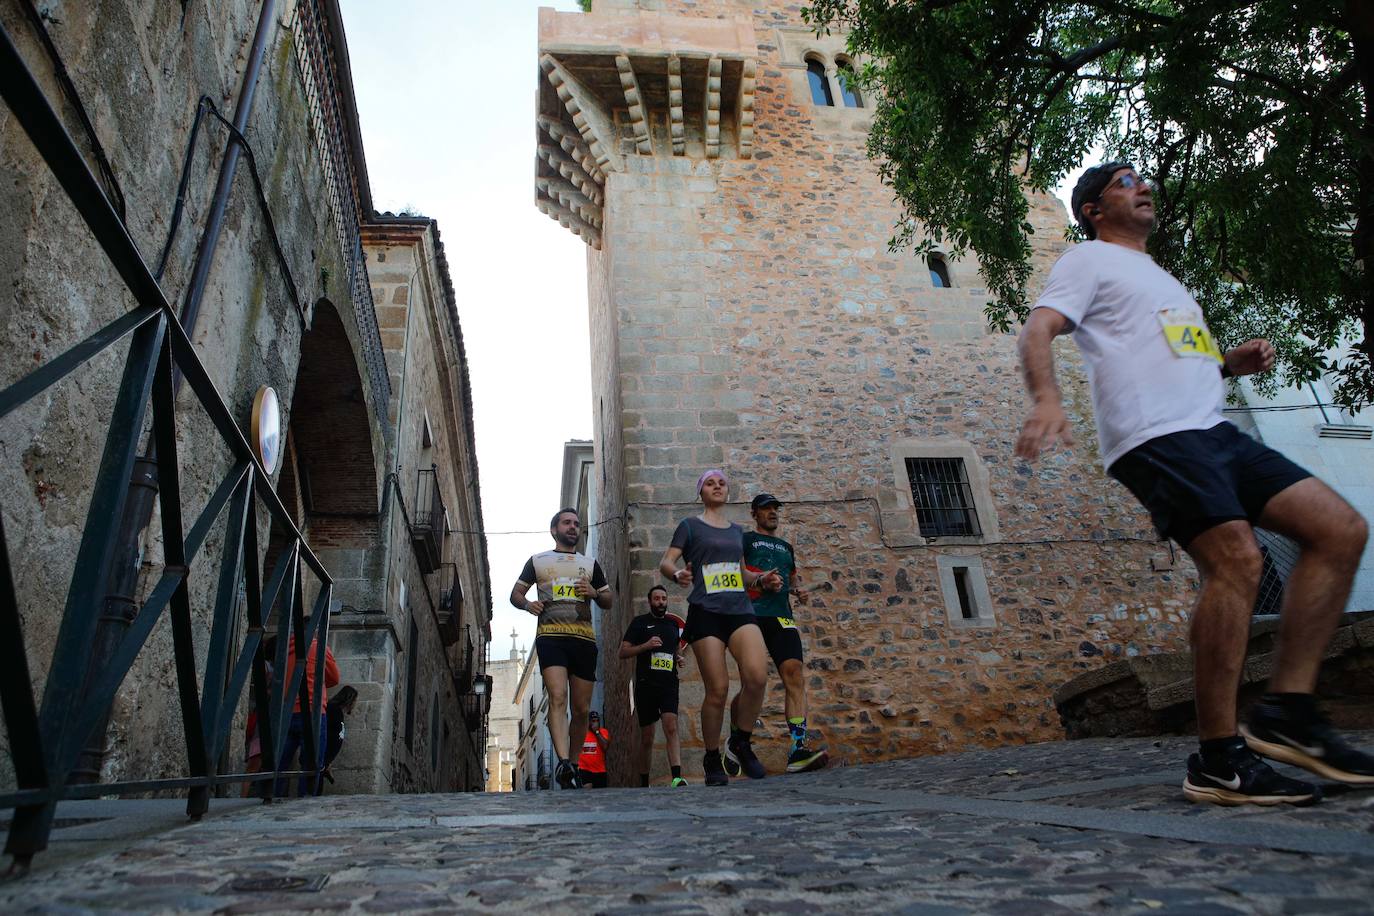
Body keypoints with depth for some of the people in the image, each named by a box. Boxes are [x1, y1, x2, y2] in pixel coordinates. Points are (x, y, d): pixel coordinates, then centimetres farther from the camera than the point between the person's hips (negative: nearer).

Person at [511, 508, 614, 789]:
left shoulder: (590, 564, 21)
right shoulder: (537, 561, 16)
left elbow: (609, 600, 22)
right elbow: (515, 594, 17)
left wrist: (595, 593, 0)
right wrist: (528, 604, -5)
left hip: (584, 639, 3)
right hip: (550, 636, -3)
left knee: (581, 709, 3)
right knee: (558, 697, -22)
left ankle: (573, 765, 18)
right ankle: (563, 763, -31)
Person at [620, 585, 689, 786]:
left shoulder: (673, 624, 16)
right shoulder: (639, 622, 5)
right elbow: (623, 652, 1)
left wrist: (679, 658, 8)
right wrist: (646, 645, -15)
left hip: (669, 685, 2)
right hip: (645, 685, -2)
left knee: (671, 728, -18)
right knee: (646, 738, 6)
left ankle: (677, 778, -29)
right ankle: (644, 783, 19)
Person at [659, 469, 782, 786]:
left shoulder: (737, 530, 22)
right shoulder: (690, 525, 8)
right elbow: (665, 562, 1)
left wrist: (761, 579, 9)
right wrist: (678, 574, -22)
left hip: (740, 609, 4)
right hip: (705, 611, -4)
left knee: (757, 676, -19)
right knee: (717, 689, -9)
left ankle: (741, 741, 4)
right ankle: (712, 759, 11)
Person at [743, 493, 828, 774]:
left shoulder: (786, 547, 27)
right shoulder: (745, 539, 10)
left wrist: (799, 590, 12)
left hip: (782, 617, 5)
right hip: (752, 616, -5)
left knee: (794, 674, -16)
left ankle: (798, 750, -22)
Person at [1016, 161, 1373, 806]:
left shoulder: (1157, 276, 34)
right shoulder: (1090, 260, 8)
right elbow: (1037, 330, -10)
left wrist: (1231, 361, 16)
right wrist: (1047, 401, -30)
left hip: (1213, 431, 9)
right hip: (1154, 435, -9)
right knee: (1235, 561, -22)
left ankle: (1287, 709, -1)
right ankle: (1219, 761, -15)